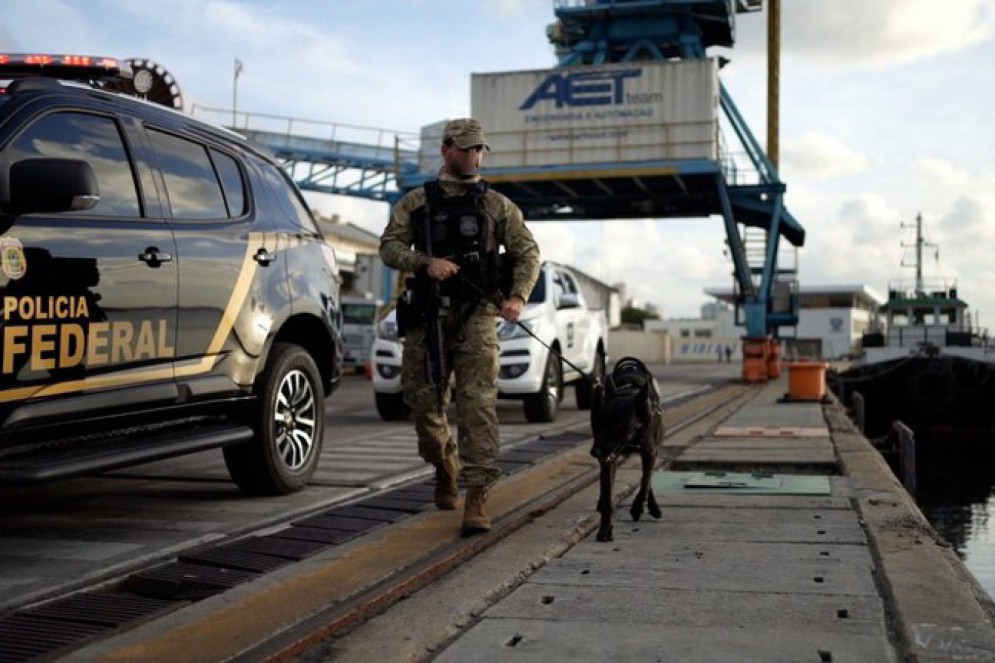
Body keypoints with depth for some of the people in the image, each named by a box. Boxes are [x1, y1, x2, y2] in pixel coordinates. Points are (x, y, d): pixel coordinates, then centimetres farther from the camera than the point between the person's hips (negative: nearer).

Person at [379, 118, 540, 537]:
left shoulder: (497, 205, 11)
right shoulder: (416, 202, 12)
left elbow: (527, 252, 8)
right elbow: (389, 247, 3)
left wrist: (518, 296, -9)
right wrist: (425, 262, -17)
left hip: (476, 317, -1)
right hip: (426, 316, 2)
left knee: (478, 404, -13)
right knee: (423, 403, 6)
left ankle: (477, 499, -14)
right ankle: (445, 468, 35)